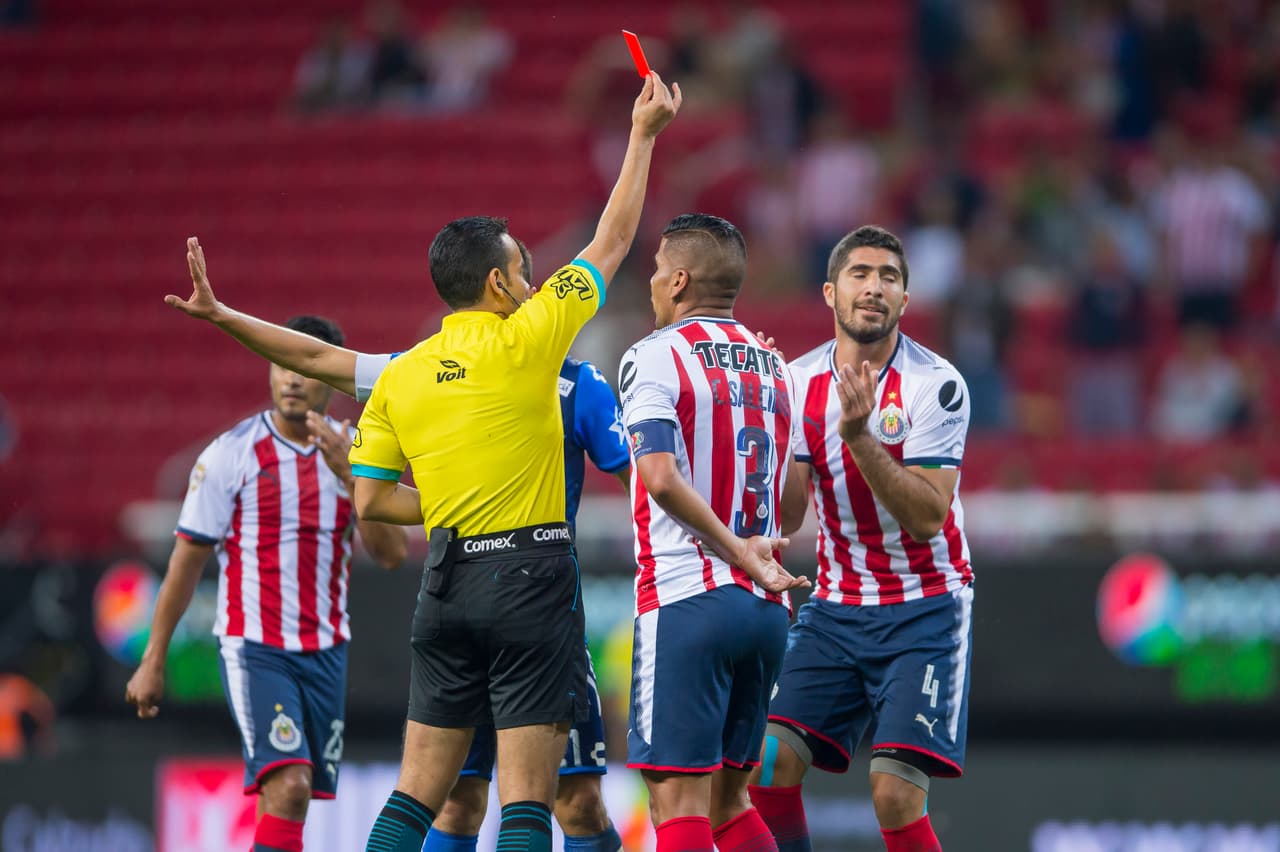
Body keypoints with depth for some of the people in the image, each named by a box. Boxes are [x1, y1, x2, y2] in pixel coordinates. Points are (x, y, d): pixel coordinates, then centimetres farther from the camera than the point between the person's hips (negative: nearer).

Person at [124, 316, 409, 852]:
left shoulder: (353, 454, 5)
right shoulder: (231, 454, -5)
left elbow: (392, 555, -6)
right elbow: (187, 561, -1)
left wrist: (349, 477, -18)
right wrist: (153, 660, -1)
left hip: (325, 649, 4)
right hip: (253, 647, -4)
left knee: (296, 799, 5)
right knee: (288, 786, -21)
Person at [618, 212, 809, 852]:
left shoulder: (655, 357, -6)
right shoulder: (774, 367, 16)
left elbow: (662, 479, -20)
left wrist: (740, 553, -15)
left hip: (687, 602, -7)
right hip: (767, 607, 7)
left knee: (678, 800, -7)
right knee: (728, 799, 15)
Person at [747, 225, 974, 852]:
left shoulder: (934, 384, -12)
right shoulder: (799, 382, 1)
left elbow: (928, 516, -19)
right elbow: (786, 516, -2)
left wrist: (859, 436, -29)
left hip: (923, 609, -4)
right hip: (837, 606, 4)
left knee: (896, 793, -16)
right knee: (770, 762, -12)